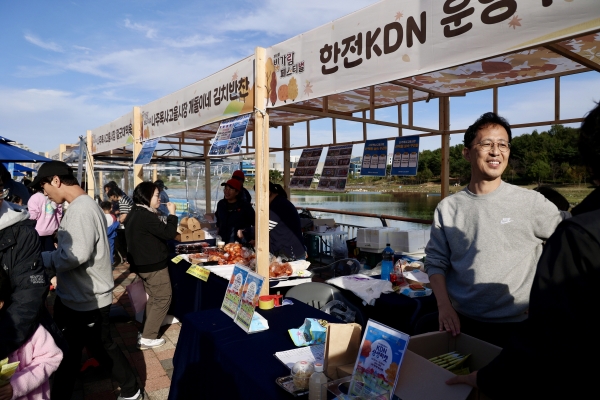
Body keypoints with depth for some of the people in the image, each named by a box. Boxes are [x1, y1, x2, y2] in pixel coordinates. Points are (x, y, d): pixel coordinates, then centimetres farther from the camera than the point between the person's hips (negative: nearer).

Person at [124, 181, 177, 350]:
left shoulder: (134, 213, 9)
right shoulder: (147, 216, -24)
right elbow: (168, 233, -24)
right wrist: (172, 214, -15)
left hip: (142, 263, 10)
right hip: (153, 265, -10)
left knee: (153, 297, 22)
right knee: (163, 298, 0)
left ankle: (146, 331, 28)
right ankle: (147, 338, 5)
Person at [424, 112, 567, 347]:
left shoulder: (531, 203, -9)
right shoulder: (448, 208, -3)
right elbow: (436, 261, 0)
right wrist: (444, 306, -10)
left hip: (514, 326, -2)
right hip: (460, 323, 2)